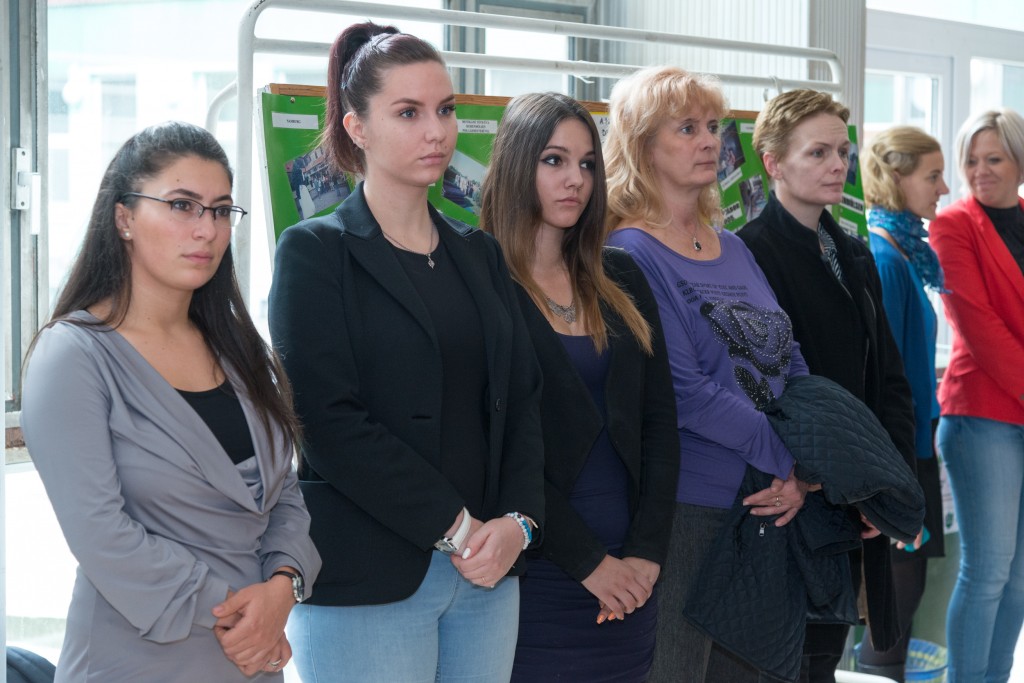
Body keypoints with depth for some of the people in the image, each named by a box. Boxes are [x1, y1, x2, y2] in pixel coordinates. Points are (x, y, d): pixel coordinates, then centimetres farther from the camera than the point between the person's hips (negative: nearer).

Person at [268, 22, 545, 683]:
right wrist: (454, 526, -13)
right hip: (367, 581, -5)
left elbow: (522, 397, 10)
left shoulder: (480, 254, 14)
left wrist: (518, 520, -6)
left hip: (488, 570, 5)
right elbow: (331, 422, -12)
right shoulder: (315, 252, -3)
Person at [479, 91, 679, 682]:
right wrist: (588, 561, -12)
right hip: (537, 569, -5)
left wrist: (648, 550, -3)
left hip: (629, 573, 5)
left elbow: (659, 422, 8)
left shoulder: (620, 279, 11)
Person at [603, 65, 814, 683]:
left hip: (766, 505, 7)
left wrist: (803, 474, -5)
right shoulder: (630, 254, -11)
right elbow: (684, 393, -19)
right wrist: (789, 459, -15)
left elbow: (791, 363, 11)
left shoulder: (732, 249, 13)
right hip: (686, 509, -7)